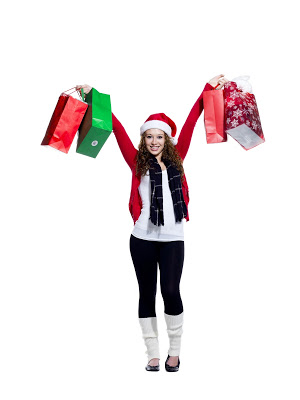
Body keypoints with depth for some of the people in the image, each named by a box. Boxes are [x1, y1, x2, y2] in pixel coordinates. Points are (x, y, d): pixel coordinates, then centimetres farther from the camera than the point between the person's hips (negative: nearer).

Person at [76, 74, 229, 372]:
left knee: (170, 291, -7)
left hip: (173, 238, 0)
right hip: (142, 238, 0)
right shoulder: (137, 162, 5)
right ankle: (153, 355, 17)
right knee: (147, 294, 6)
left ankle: (175, 350, 12)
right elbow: (117, 128, 1)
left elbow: (191, 120, 11)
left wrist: (209, 88, 15)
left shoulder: (176, 158, 9)